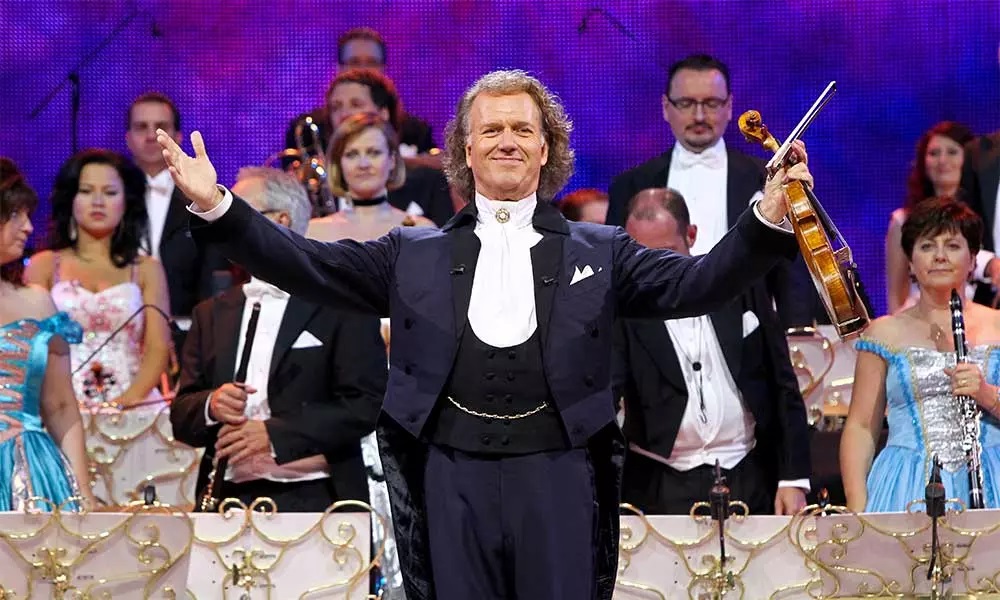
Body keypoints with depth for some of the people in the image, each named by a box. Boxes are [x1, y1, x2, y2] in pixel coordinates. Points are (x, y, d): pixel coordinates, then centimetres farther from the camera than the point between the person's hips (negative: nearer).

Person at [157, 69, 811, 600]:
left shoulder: (597, 251, 12)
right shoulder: (415, 254, 14)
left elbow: (695, 284, 2)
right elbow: (308, 264, 8)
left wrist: (769, 218, -13)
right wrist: (215, 206, -3)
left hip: (558, 474, -1)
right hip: (452, 475, 1)